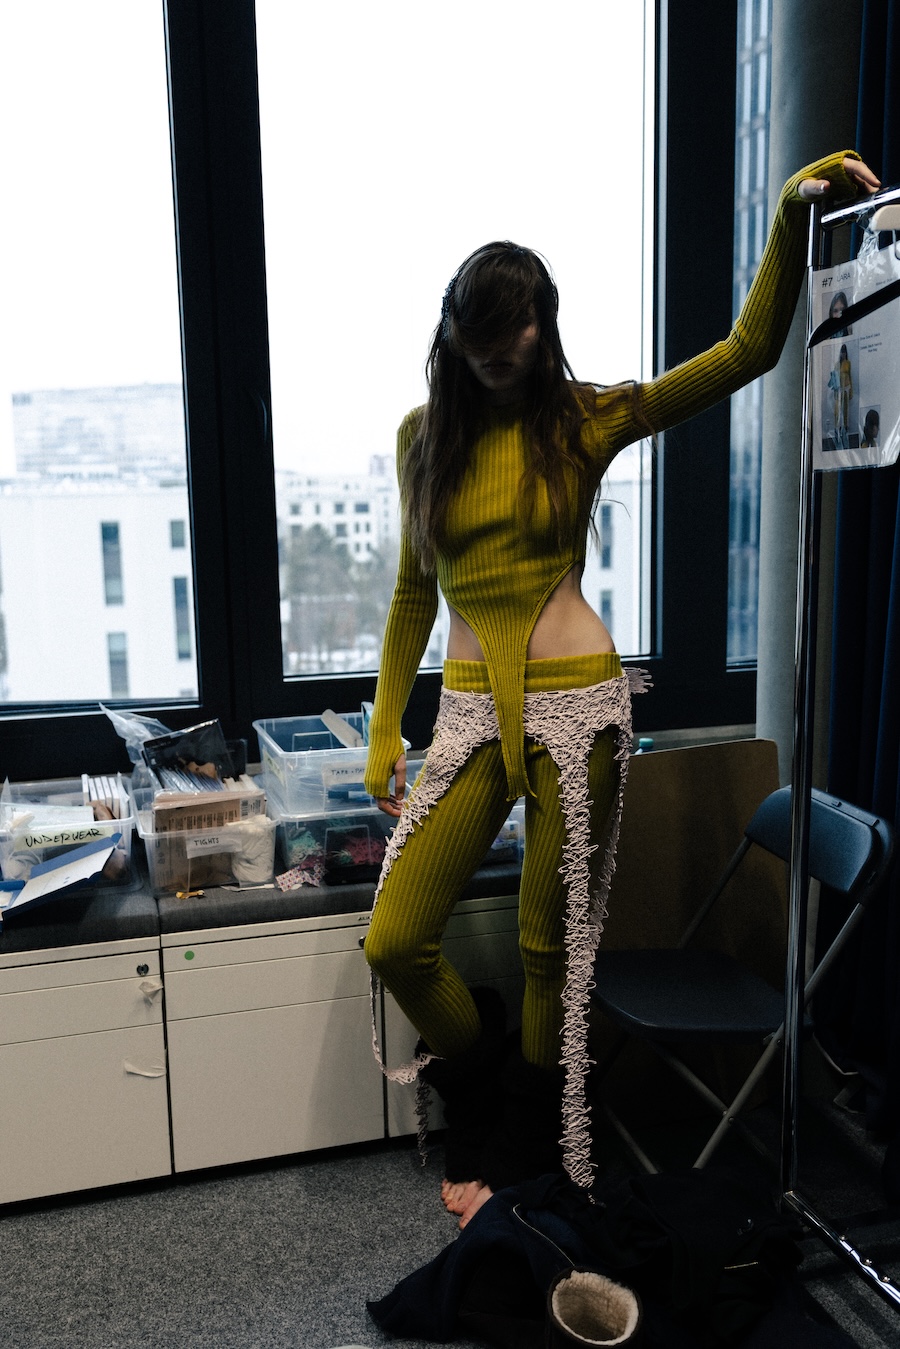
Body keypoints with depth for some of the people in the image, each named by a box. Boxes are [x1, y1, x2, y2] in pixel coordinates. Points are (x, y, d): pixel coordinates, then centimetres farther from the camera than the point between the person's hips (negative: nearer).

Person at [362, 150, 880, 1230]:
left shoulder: (585, 419, 0)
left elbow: (746, 351, -5)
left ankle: (522, 1152, 32)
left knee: (551, 947, 7)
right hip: (472, 708, 3)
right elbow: (414, 590, 12)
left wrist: (791, 217, -18)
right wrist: (384, 731, 10)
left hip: (575, 704, -3)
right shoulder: (425, 434, 8)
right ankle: (479, 1105, 29)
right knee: (394, 943, -2)